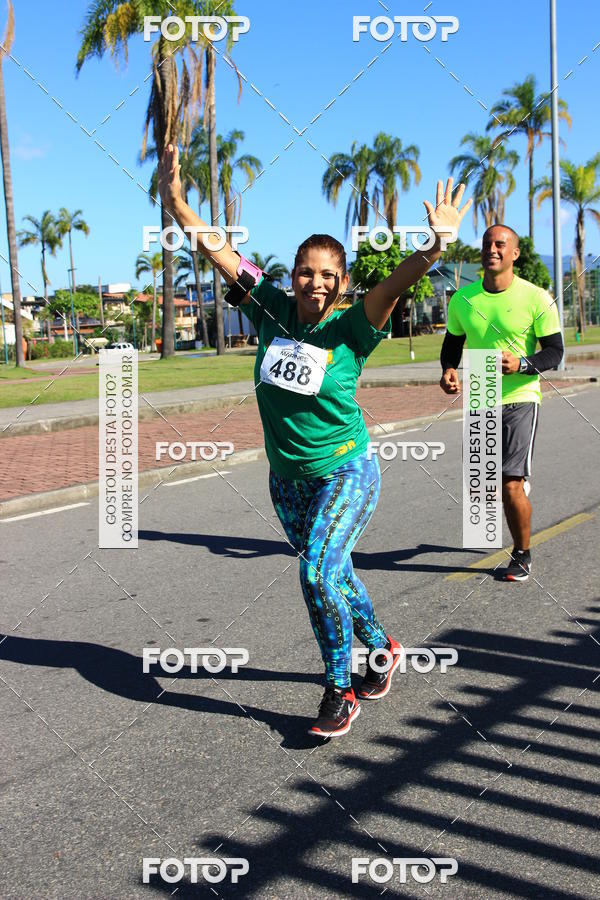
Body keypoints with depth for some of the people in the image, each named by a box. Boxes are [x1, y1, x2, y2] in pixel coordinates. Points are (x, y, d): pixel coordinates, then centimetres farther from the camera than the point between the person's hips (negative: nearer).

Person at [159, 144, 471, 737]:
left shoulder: (350, 329, -14)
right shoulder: (272, 311, -4)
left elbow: (396, 284, -30)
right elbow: (219, 254, -7)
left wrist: (436, 246, -45)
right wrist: (175, 204, -16)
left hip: (346, 472, -5)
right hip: (288, 480, 5)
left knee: (318, 573, -19)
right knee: (332, 575, 18)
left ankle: (339, 691, 1)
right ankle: (382, 649, 44)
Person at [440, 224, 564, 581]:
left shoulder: (537, 298, -7)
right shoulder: (463, 299, 4)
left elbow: (555, 351, -4)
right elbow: (452, 344, 16)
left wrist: (522, 363, -23)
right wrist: (449, 370, -5)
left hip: (519, 401, -4)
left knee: (511, 485, -13)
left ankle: (523, 555, 10)